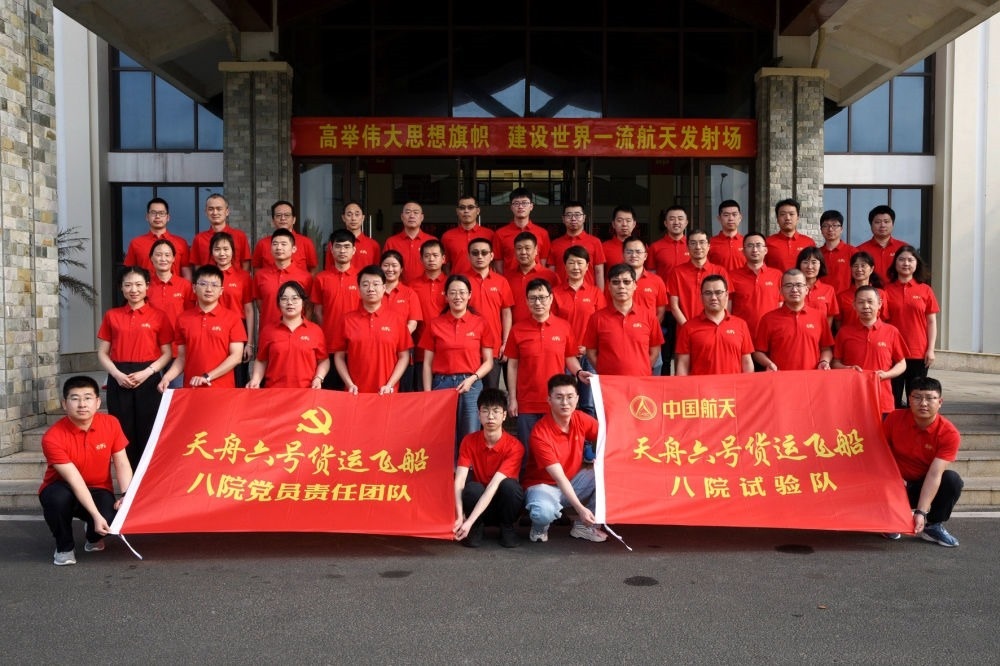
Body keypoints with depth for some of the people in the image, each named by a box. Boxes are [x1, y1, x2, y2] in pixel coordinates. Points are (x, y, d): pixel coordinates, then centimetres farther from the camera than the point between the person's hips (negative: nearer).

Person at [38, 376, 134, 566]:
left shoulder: (111, 424, -13)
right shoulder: (53, 437, -24)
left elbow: (122, 464, -9)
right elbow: (74, 480, -28)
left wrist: (126, 495, -27)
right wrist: (96, 515, -34)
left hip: (98, 491, 2)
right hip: (64, 489, -2)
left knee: (110, 519, -29)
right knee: (57, 497, -38)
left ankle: (94, 538, 12)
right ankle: (64, 547, -7)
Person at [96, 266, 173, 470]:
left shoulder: (159, 316, 3)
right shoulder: (111, 316, 9)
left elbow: (167, 353, 2)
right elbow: (102, 353, 9)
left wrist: (147, 372, -12)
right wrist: (117, 374, -8)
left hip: (148, 380, -2)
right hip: (119, 381, 2)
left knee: (148, 433, -2)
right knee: (124, 433, 2)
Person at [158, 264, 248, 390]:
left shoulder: (233, 318, -2)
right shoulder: (183, 319, 5)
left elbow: (236, 356, -7)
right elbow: (182, 357, 9)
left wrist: (207, 377, -14)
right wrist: (166, 377, -7)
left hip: (223, 389, -2)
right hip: (191, 388, 2)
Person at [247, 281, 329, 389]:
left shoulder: (316, 330, 6)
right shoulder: (268, 329, 10)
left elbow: (323, 360, 11)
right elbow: (261, 360, 16)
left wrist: (318, 379, -4)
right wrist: (255, 379, 1)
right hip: (274, 392, 1)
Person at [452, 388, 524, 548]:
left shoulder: (514, 447, -19)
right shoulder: (469, 441, -10)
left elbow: (494, 485, -28)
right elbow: (459, 481, -20)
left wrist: (469, 521, -37)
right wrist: (460, 516, -37)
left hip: (503, 506, 0)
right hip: (478, 502, 1)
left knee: (510, 485, -33)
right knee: (472, 488, -33)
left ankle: (507, 528, -5)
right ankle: (476, 528, -4)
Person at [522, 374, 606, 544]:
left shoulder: (581, 419, -9)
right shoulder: (540, 433, -27)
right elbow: (559, 477, -30)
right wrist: (580, 508, -38)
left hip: (573, 482, 6)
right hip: (544, 485, -6)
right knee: (543, 512, -39)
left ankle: (584, 526, -1)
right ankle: (539, 528, 1)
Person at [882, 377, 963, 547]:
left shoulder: (949, 434, -19)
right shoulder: (895, 418, -14)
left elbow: (934, 474, -27)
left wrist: (921, 512, -35)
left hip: (927, 486, 0)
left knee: (953, 480, -29)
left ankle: (933, 526, -6)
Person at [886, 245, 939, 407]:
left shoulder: (925, 290, 5)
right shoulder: (887, 290, 2)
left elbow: (931, 322, 6)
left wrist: (931, 349, -1)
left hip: (919, 353, 1)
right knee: (893, 399, 3)